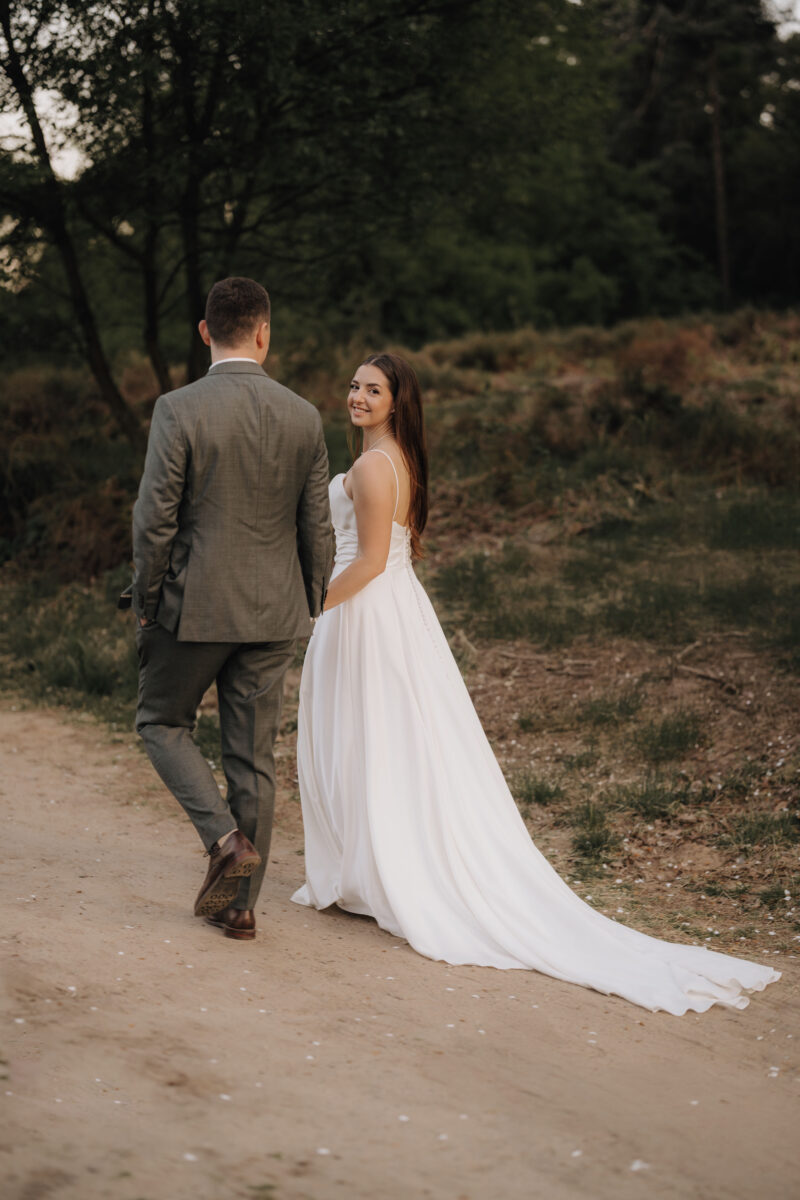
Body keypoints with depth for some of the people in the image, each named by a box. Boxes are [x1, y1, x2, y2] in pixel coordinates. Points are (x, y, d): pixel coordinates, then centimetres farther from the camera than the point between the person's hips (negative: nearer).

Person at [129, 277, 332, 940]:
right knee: (254, 754, 11)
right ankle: (240, 903, 17)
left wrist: (146, 603, 2)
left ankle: (226, 838, -2)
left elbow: (156, 520, -12)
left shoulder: (178, 409, -12)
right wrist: (310, 604, 17)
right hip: (273, 611, 4)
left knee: (162, 721, 17)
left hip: (195, 604, -4)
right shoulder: (304, 417, -1)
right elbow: (317, 526, 4)